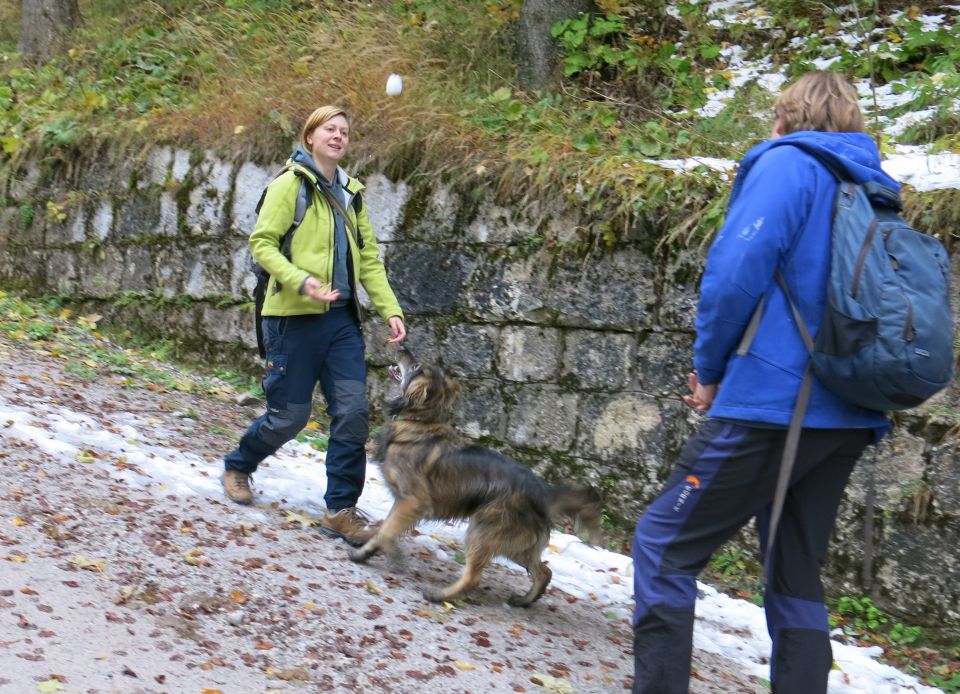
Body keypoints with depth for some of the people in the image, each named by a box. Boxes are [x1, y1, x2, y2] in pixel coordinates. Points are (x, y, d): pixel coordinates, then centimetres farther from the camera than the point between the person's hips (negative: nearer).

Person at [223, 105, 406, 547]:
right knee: (290, 415, 3)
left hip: (342, 317, 6)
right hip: (295, 316, -5)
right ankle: (238, 465, 32)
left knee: (353, 412, -3)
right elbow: (261, 243, -10)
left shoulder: (350, 192, 14)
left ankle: (341, 510, 6)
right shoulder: (290, 183, -5)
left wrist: (390, 309, 5)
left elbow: (368, 257, 15)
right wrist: (300, 281, -24)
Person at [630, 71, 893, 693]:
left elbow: (738, 269, -17)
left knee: (664, 545, 1)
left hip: (775, 403, -8)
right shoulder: (875, 191, 17)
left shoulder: (788, 164, -5)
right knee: (797, 577, 15)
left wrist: (709, 367, -2)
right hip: (848, 419, 8)